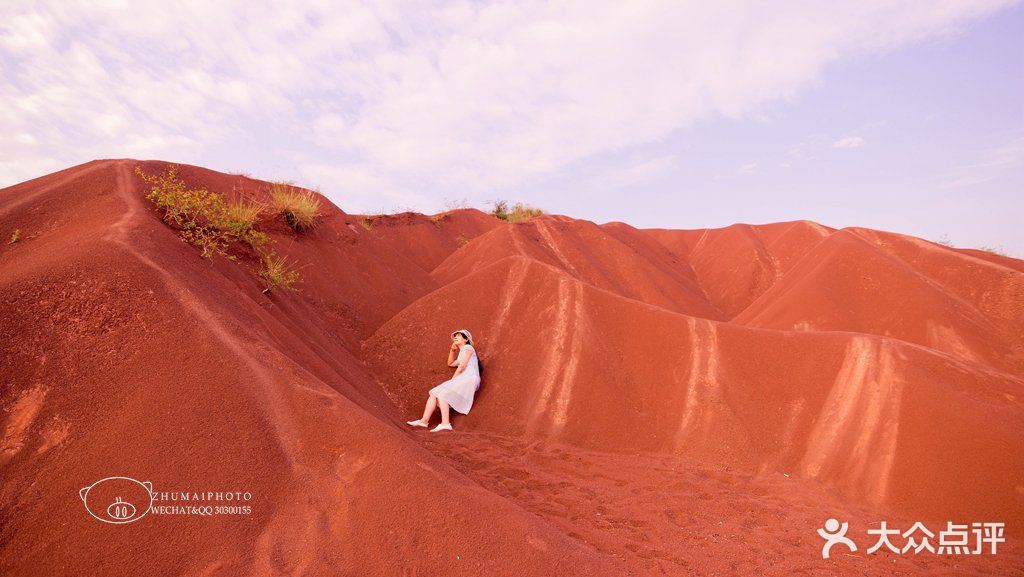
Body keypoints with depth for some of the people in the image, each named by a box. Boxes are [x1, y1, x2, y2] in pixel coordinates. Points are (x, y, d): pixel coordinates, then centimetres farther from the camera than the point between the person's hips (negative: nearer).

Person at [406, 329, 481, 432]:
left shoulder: (467, 348, 1)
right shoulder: (461, 352, 30)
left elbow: (461, 367, -9)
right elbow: (450, 363, 41)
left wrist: (452, 380, -1)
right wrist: (452, 349, 28)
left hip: (469, 379, -9)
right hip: (461, 381, 9)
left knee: (442, 394, -24)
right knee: (434, 393, -5)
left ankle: (445, 423, -34)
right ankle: (424, 420, -16)